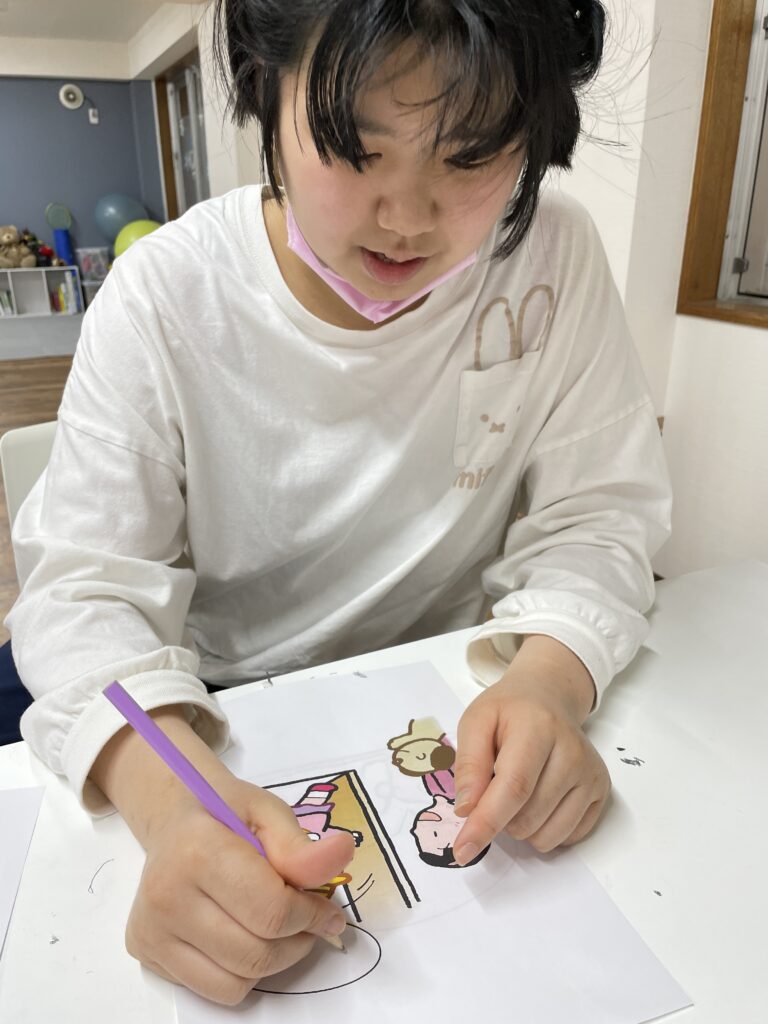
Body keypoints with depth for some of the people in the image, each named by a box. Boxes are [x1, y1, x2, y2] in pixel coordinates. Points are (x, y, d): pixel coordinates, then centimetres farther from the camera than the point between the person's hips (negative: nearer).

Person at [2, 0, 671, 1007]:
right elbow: (88, 578, -17)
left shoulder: (554, 254, -11)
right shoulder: (164, 293, -15)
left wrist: (551, 677, -29)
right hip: (218, 722, 0)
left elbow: (596, 511, -7)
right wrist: (170, 791, -37)